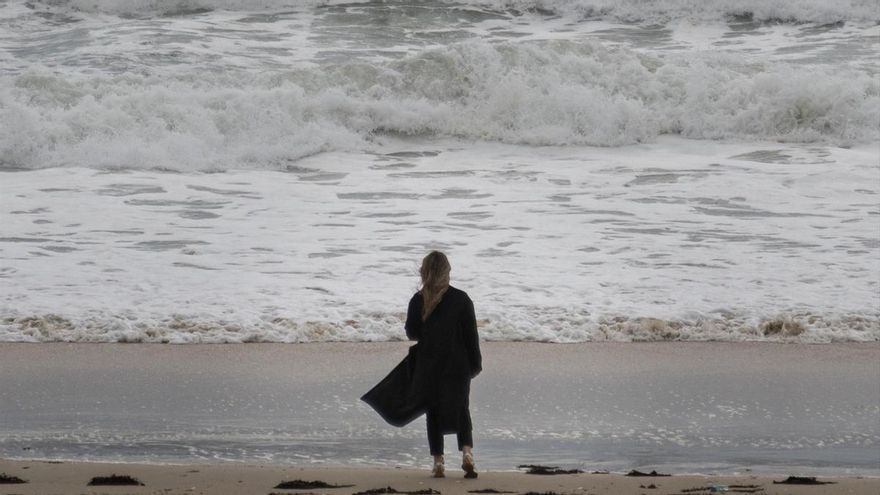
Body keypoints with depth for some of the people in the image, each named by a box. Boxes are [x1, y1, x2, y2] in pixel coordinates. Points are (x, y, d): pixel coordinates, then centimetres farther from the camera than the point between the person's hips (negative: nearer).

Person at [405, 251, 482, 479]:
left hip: (428, 366, 0)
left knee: (433, 412, 9)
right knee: (461, 410, 10)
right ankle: (467, 452, -12)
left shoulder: (418, 301, -6)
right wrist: (475, 364, 7)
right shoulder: (461, 299, -5)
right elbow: (471, 334, -2)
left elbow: (412, 333, -1)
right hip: (458, 365, 0)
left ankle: (438, 462, 6)